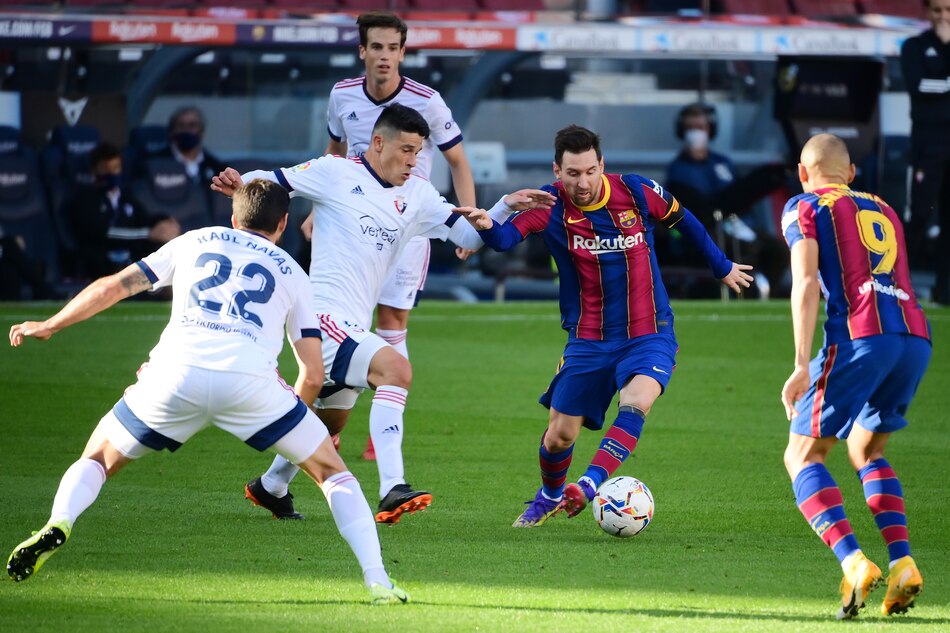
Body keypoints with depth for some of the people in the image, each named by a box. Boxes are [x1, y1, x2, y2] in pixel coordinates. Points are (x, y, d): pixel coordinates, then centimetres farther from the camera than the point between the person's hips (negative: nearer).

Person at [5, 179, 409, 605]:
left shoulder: (194, 242, 27)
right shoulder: (291, 273, 26)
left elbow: (113, 287, 25)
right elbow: (313, 375, 19)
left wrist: (48, 326, 36)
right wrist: (292, 409, 39)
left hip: (175, 374, 1)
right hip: (250, 379, -1)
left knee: (98, 458, 21)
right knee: (332, 472, 18)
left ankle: (59, 522, -10)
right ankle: (378, 582, 3)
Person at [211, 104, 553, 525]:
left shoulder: (417, 195, 11)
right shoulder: (336, 173, -4)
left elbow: (468, 236, 10)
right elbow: (274, 181, -1)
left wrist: (506, 207, -5)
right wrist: (238, 184, -21)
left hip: (353, 325, 8)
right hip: (324, 315, -8)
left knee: (329, 427, 22)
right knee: (395, 369, -28)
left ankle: (270, 487, 46)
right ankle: (392, 490, -35)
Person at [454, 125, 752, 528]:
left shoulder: (637, 193, -8)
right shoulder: (551, 205, -10)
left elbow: (683, 221, 11)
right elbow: (507, 237, -27)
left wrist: (722, 268, 23)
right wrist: (486, 227, -51)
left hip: (648, 334, -1)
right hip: (588, 340, 1)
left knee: (637, 400, -31)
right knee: (560, 434, 4)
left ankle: (590, 485, -39)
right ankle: (550, 496, 35)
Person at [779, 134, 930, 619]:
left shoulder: (804, 208, 12)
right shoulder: (883, 210, 29)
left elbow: (807, 282, -2)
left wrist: (803, 364, -9)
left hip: (860, 334, -6)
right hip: (915, 335, 6)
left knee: (803, 455, 4)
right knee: (867, 450, 24)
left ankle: (854, 563, -18)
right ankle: (902, 564, 3)